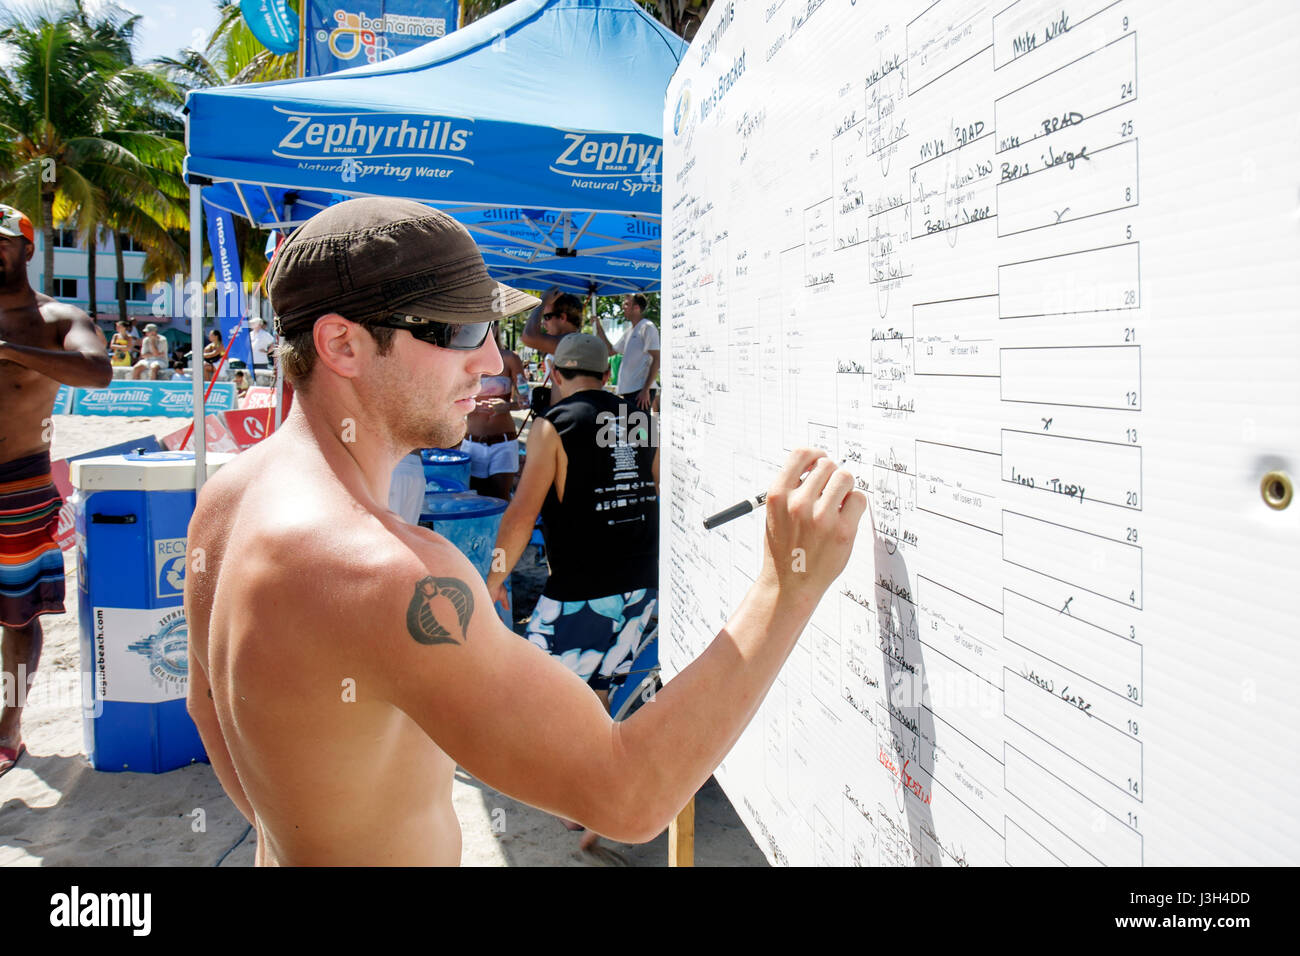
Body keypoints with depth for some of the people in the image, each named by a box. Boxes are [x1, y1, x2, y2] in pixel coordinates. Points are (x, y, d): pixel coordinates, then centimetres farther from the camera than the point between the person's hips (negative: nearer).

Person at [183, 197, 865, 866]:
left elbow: (208, 703, 7)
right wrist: (789, 585, -33)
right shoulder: (383, 576, -38)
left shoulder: (229, 494, -8)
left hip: (286, 854, 7)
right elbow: (630, 800, -36)